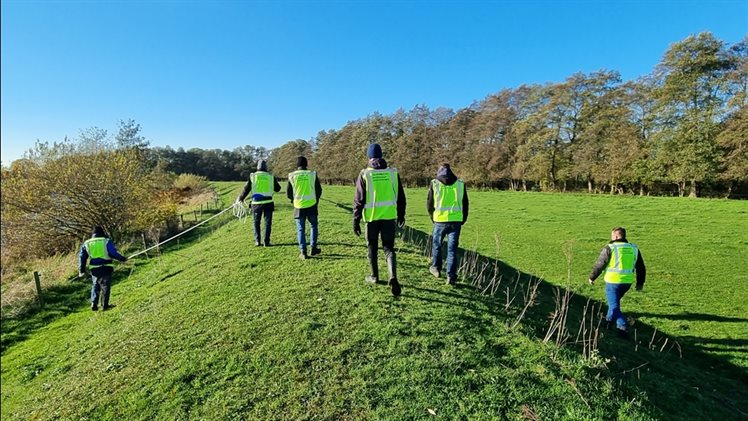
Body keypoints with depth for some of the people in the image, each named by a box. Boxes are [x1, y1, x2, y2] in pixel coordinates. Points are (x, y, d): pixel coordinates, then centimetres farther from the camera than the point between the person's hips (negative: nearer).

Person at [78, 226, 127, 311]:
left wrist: (82, 271, 17)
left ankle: (94, 304, 9)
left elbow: (82, 257, 11)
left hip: (94, 269, 3)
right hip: (106, 267, -3)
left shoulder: (86, 243, 9)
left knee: (95, 286, 19)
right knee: (105, 286, 5)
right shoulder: (106, 241, -4)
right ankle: (105, 305, 7)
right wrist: (122, 258, 1)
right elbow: (113, 253, -13)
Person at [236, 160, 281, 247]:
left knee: (256, 222, 13)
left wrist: (240, 198, 12)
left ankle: (257, 241, 11)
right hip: (268, 202, 0)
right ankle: (266, 241, 4)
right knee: (268, 222, 7)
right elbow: (277, 189, 13)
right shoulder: (271, 177, 2)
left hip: (256, 203, 0)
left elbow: (246, 189, 1)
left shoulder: (252, 176, 0)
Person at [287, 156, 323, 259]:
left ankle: (303, 252, 6)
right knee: (313, 226, 18)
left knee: (300, 229, 7)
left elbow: (288, 192, 4)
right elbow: (319, 190, 3)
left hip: (299, 206, 0)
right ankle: (313, 248, 19)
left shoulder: (292, 176, -3)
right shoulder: (312, 174, -3)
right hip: (311, 205, 0)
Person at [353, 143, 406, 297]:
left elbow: (359, 200, -6)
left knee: (372, 247, 16)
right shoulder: (393, 172, 2)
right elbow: (400, 197, 7)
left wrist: (356, 221, -1)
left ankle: (374, 276, 28)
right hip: (389, 216, 2)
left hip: (372, 216, -1)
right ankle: (393, 277, -12)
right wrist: (401, 215, 18)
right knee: (389, 248, 7)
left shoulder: (365, 174, -5)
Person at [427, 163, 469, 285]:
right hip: (456, 221, 1)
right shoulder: (460, 184, 7)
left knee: (436, 244, 19)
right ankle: (451, 276, 4)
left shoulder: (434, 183, 1)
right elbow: (465, 204, 11)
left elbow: (429, 203, 6)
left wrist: (432, 216, 22)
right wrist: (462, 220, 21)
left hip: (440, 220, -1)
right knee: (452, 248, 5)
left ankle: (436, 268, 32)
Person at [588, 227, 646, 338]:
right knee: (615, 300, 27)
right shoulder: (634, 249, 8)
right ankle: (609, 319, 40)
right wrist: (640, 282, 24)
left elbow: (599, 265, -7)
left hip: (613, 281, -6)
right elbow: (641, 268, 14)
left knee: (614, 306, 2)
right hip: (627, 282, 6)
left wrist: (592, 277, 6)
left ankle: (622, 327, -10)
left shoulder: (610, 248, -10)